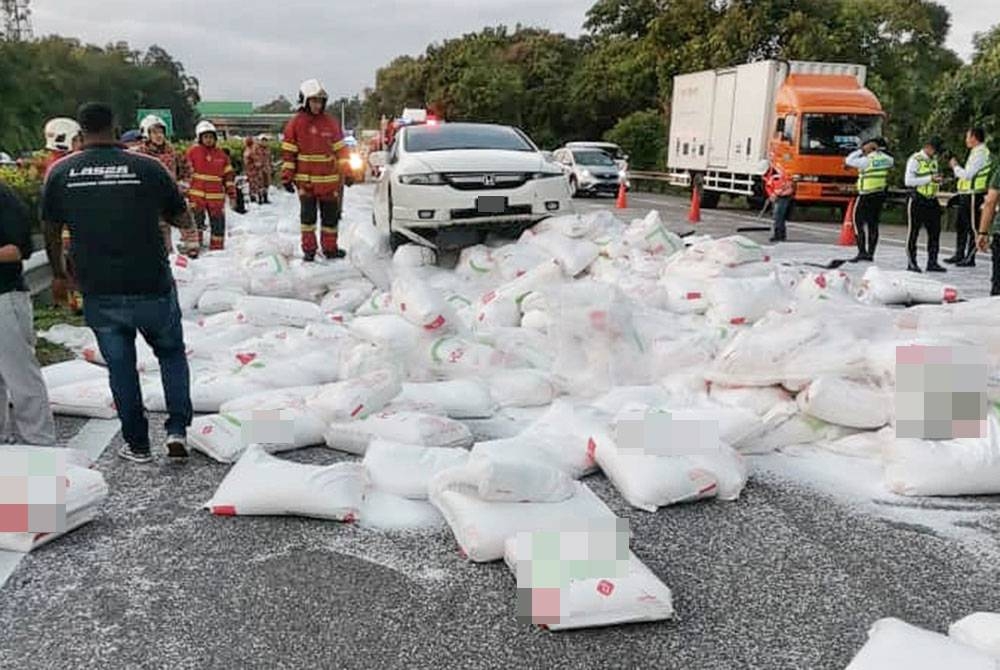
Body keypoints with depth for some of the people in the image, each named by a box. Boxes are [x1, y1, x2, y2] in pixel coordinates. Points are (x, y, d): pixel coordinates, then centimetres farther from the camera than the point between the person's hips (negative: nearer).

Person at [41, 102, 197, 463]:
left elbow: (51, 230, 11)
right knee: (172, 354, 20)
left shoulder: (60, 173, 0)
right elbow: (184, 221, 3)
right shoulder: (148, 167, -7)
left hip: (99, 294, 2)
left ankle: (137, 445, 25)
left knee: (120, 367, 16)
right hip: (152, 288, -1)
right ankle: (178, 429, 8)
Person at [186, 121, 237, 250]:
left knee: (218, 224, 6)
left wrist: (232, 195, 8)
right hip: (197, 195, -2)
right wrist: (186, 193, -2)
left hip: (216, 197, 3)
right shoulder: (193, 152, 0)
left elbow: (229, 176, 11)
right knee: (196, 222, -2)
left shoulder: (222, 155, 8)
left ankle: (217, 249, 18)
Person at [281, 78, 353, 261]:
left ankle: (330, 247, 19)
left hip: (329, 179, 3)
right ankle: (308, 249, 8)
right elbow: (288, 152, 0)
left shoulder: (331, 122, 6)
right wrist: (287, 177, -3)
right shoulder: (295, 123, -1)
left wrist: (347, 171, 2)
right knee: (308, 215, -1)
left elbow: (340, 148, 9)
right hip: (305, 180, -2)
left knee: (331, 215, 8)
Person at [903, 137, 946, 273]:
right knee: (913, 232, 1)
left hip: (932, 200, 7)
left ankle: (932, 262, 12)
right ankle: (911, 263, 8)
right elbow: (908, 181, -17)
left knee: (935, 231, 5)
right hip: (917, 200, -7)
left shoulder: (934, 160, 15)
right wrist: (929, 178, -19)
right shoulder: (915, 160, -8)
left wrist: (938, 180, 4)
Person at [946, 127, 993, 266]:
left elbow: (968, 175, -19)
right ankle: (959, 255, 25)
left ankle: (970, 258, -2)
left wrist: (955, 166, -6)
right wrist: (956, 167, 14)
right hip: (966, 195, 10)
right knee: (960, 225, 16)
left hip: (973, 196, -10)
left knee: (972, 228, -5)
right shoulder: (976, 153, 18)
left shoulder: (980, 153, -14)